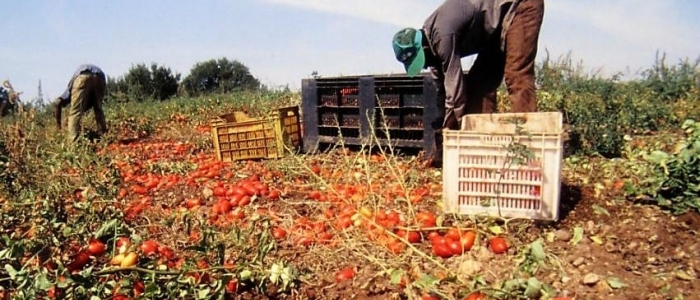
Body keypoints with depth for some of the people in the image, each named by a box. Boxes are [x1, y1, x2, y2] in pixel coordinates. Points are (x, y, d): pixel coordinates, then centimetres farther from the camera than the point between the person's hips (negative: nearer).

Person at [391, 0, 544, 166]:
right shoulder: (432, 40, -2)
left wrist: (450, 127, -21)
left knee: (516, 77, -21)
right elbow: (442, 89, 4)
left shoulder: (442, 35, -30)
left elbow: (454, 84, -28)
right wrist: (441, 128, 5)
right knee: (480, 81, 4)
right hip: (499, 21, 10)